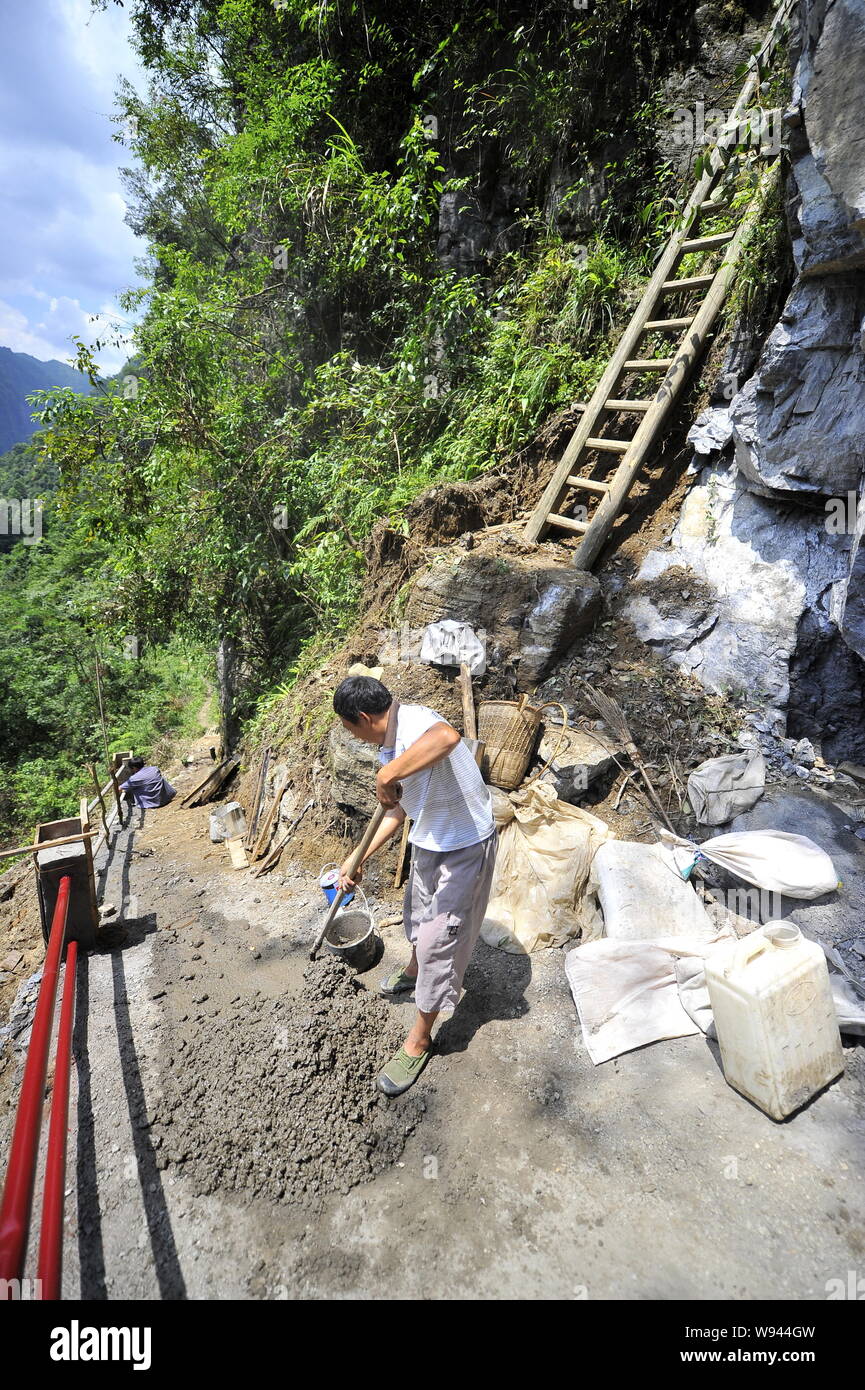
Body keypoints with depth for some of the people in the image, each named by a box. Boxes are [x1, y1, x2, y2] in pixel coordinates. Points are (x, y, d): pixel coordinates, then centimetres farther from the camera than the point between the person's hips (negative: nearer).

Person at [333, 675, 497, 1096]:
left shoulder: (413, 722, -28)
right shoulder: (392, 744, 3)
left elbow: (447, 737, -55)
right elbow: (397, 810, 12)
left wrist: (387, 775, -47)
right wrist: (358, 860, 11)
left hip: (465, 847, -10)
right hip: (428, 842, 10)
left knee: (438, 939, 4)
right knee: (417, 914, 30)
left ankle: (418, 1041, 25)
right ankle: (414, 972, 61)